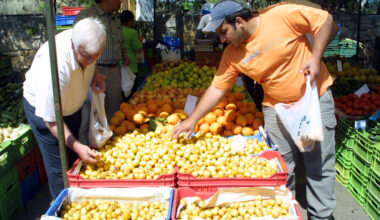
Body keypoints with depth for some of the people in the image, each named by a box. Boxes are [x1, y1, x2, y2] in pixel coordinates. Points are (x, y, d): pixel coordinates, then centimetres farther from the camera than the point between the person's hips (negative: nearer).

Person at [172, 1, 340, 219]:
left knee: (320, 165, 5)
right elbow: (217, 88, -2)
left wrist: (316, 57, -21)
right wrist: (192, 120, -5)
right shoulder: (231, 55, -6)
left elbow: (327, 22, -10)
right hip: (277, 108, 3)